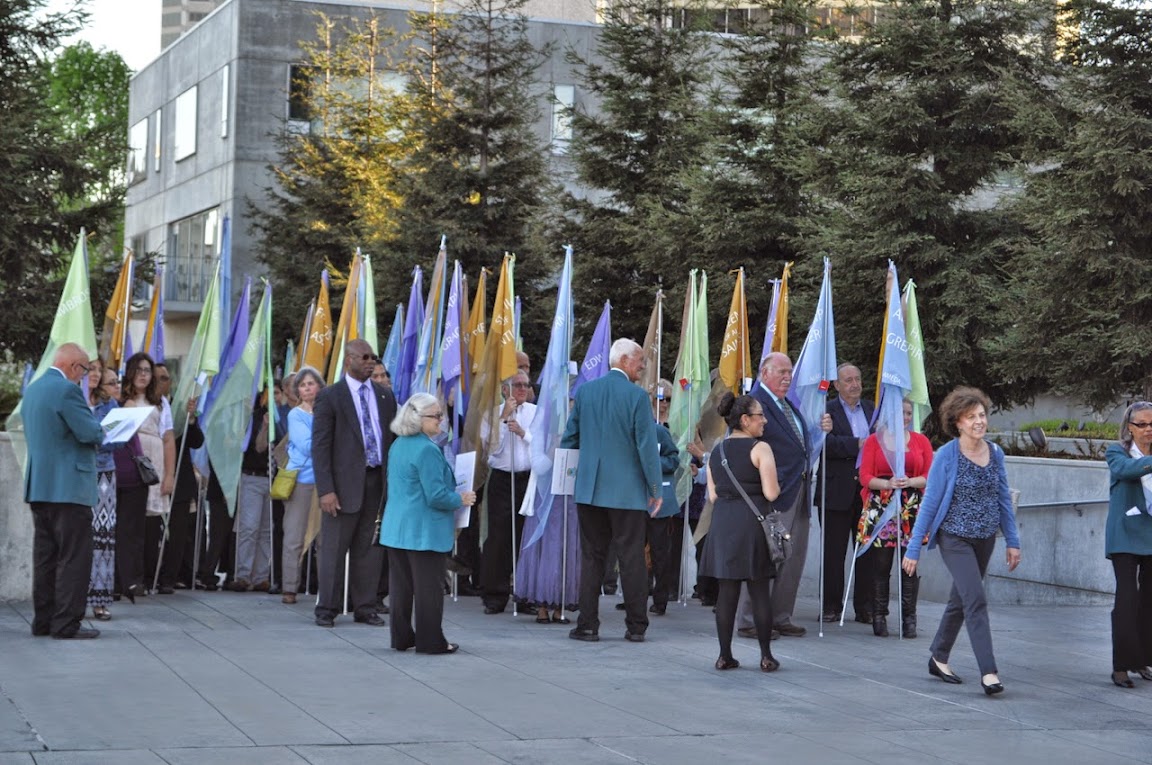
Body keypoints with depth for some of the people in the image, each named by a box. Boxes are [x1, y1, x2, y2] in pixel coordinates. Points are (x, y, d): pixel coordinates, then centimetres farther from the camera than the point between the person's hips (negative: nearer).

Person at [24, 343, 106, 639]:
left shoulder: (32, 388, 14)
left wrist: (94, 430, 19)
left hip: (38, 487, 9)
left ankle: (43, 620, 16)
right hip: (68, 487, -9)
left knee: (45, 557, 13)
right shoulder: (67, 390, -15)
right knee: (74, 558, -4)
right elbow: (90, 433, -19)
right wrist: (101, 431, 4)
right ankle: (66, 623, -5)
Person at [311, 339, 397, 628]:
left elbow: (393, 439, 14)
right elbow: (320, 446, -7)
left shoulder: (385, 396, 12)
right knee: (334, 549, 2)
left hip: (377, 482, 4)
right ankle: (326, 609, 9)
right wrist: (326, 490, -14)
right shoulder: (330, 396, -3)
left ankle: (365, 607, 15)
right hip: (345, 483, -4)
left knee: (369, 549, 8)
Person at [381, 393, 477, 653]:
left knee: (401, 584, 12)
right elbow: (436, 496, -21)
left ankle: (401, 637, 19)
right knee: (429, 586, -1)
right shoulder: (427, 449, -18)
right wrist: (461, 500, -3)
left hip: (396, 529, 9)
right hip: (424, 531, -9)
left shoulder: (398, 445, 11)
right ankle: (430, 640, 4)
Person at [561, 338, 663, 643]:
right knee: (632, 559, 4)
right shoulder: (636, 395, -10)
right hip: (628, 490, -4)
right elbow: (647, 445, -11)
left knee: (591, 557, 8)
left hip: (589, 488, 4)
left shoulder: (585, 391, 4)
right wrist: (656, 489, -3)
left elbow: (569, 438, 9)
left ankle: (588, 626, 6)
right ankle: (636, 626, 6)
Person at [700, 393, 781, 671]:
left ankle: (725, 655, 8)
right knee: (760, 592, 2)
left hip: (722, 523, 5)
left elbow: (713, 495, 11)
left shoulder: (716, 451, 11)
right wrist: (775, 484, 8)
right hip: (753, 523, -5)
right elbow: (772, 493, -13)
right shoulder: (760, 449, -8)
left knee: (727, 591, 7)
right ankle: (766, 656, 6)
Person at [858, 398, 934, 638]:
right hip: (880, 508, -1)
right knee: (880, 565, -2)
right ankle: (879, 617, 6)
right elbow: (865, 476, 1)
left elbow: (930, 476, 6)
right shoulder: (874, 440, 8)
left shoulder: (921, 441, 12)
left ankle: (908, 618, 3)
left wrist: (910, 482, -12)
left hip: (912, 509, 1)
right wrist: (888, 483, -15)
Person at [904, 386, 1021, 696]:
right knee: (976, 600, -15)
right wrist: (913, 549, -8)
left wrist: (1012, 541, 6)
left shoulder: (995, 453, 2)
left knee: (960, 600, 15)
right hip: (955, 539, -5)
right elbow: (930, 503, -9)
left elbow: (1004, 499, 9)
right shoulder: (946, 456, -12)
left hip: (985, 539, 5)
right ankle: (988, 671, -16)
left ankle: (939, 659, 31)